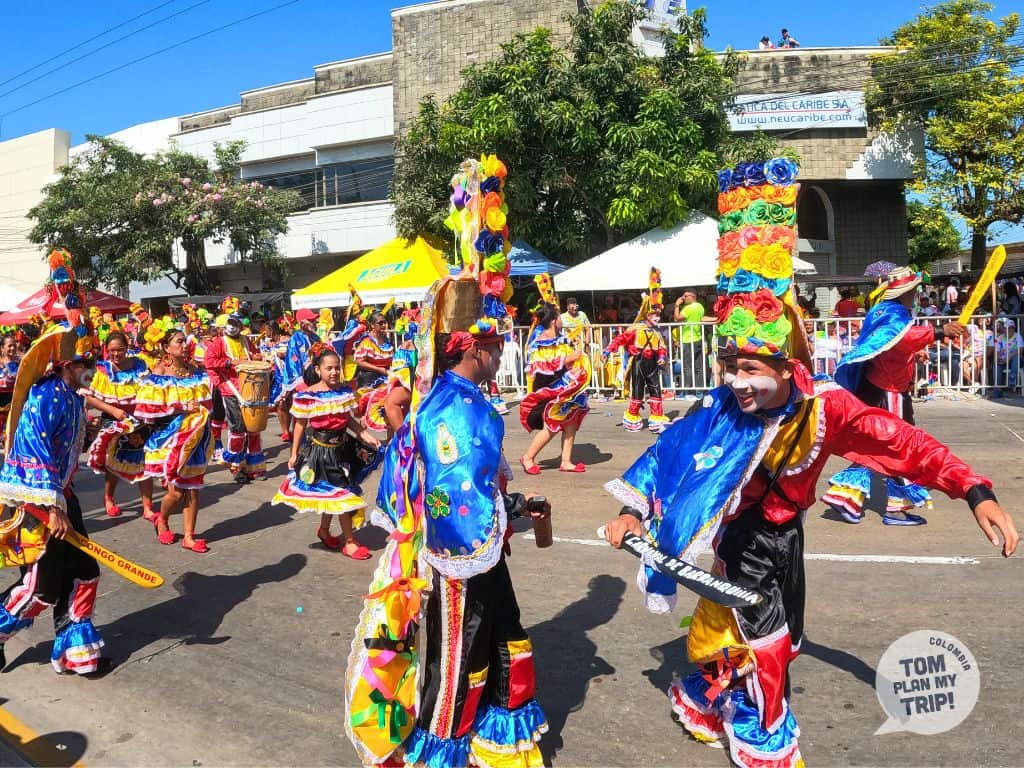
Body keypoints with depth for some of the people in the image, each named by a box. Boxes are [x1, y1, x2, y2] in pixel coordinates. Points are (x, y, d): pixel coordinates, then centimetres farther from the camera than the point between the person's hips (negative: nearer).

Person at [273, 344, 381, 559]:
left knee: (331, 495, 18)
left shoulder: (345, 391, 0)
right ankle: (350, 543, 7)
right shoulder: (307, 396, -14)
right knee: (342, 494, -4)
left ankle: (324, 530, 41)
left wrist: (365, 435, -3)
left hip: (340, 447, 5)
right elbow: (300, 425, -7)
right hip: (319, 450, -5)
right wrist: (294, 453, -4)